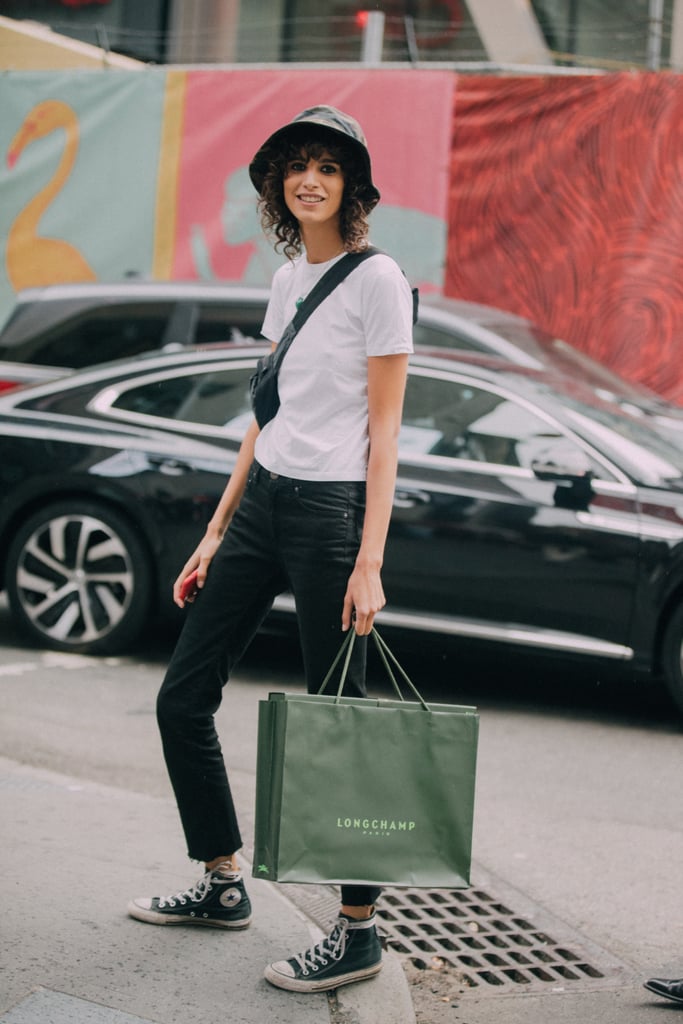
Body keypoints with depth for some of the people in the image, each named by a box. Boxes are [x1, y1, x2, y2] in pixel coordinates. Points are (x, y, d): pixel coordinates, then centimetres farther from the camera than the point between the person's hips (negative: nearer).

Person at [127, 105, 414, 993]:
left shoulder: (377, 278, -8)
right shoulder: (289, 277, 14)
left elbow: (384, 428, -11)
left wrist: (369, 561, -17)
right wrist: (216, 532, 16)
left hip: (330, 509, -8)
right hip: (263, 497, 8)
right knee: (183, 697, 9)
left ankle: (359, 932, 8)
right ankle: (223, 886, 24)